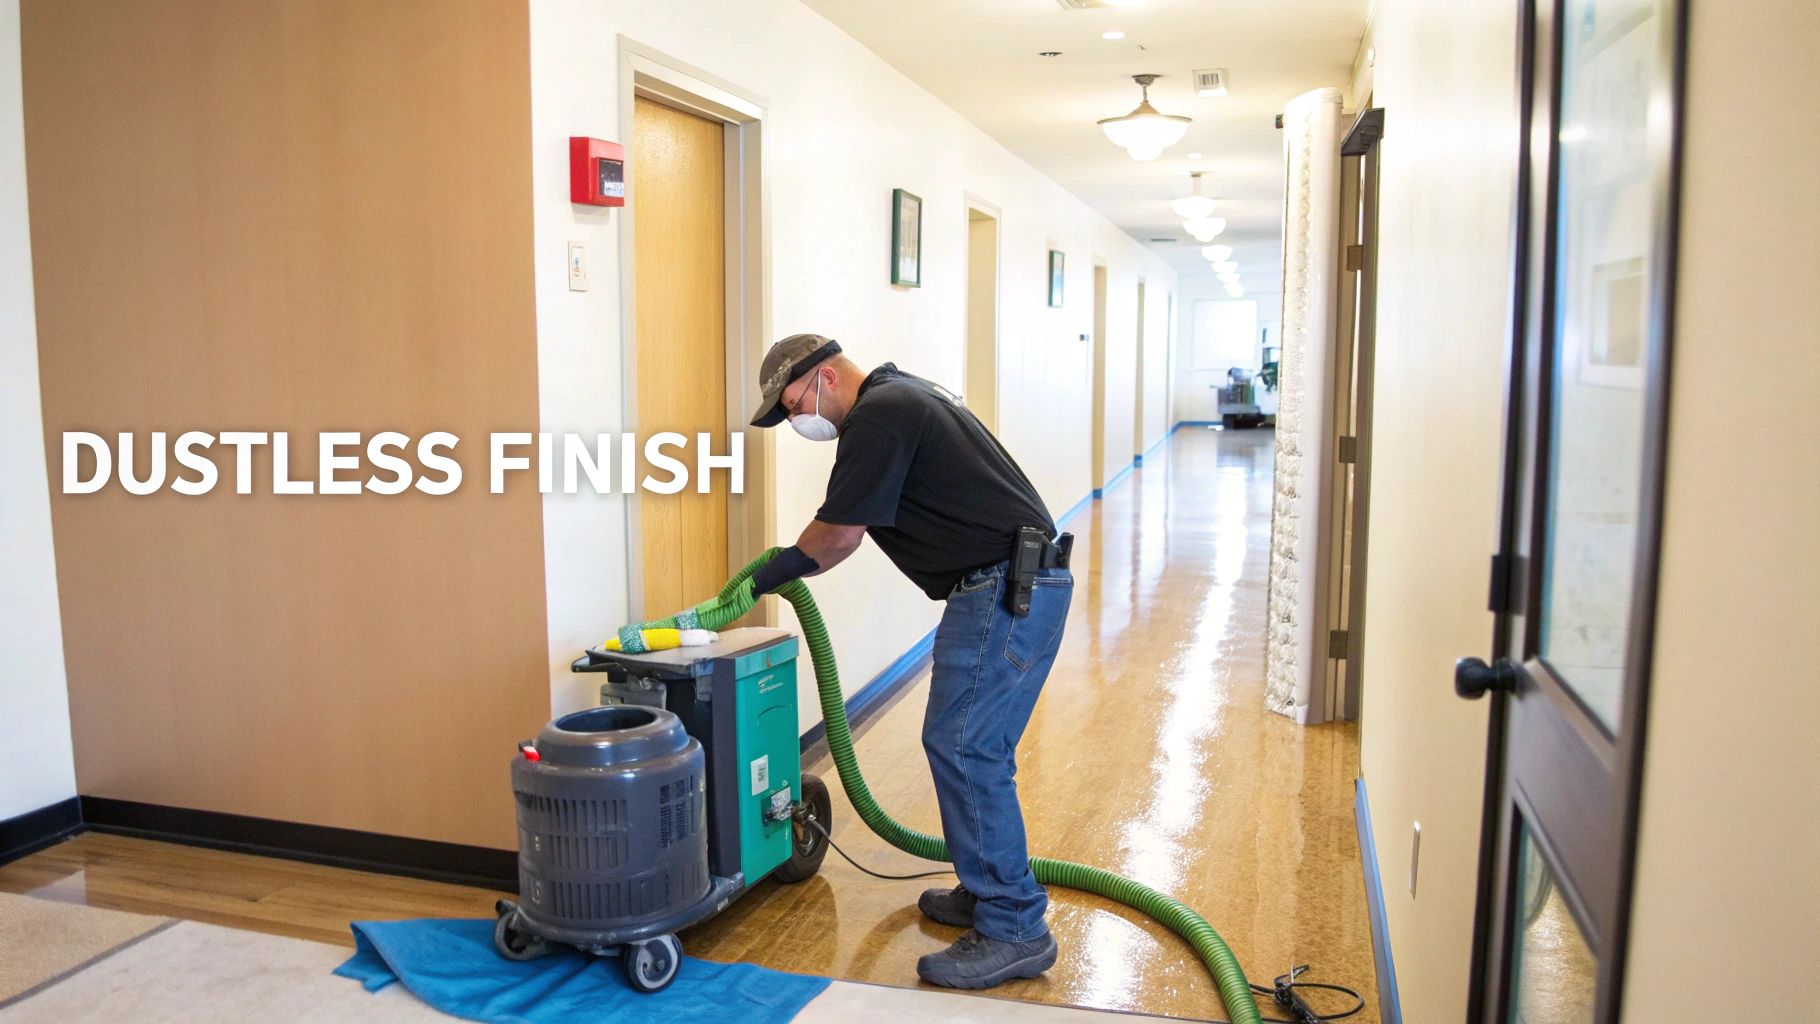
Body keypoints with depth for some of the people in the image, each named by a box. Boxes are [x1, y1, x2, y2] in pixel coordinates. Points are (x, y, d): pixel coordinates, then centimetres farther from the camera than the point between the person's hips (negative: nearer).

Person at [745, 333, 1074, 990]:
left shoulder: (876, 416, -12)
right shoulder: (897, 397, 21)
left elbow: (838, 532, -9)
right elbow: (847, 528, 27)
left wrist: (770, 574, 6)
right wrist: (775, 572, 26)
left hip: (1006, 592, -11)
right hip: (1018, 585, 11)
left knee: (962, 746, -8)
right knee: (971, 746, 16)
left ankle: (1012, 930, 0)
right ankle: (989, 891, 28)